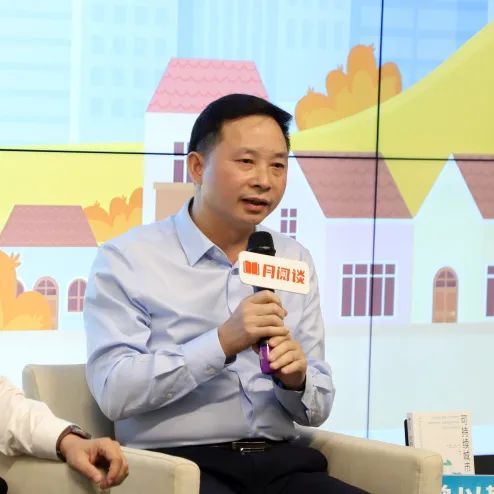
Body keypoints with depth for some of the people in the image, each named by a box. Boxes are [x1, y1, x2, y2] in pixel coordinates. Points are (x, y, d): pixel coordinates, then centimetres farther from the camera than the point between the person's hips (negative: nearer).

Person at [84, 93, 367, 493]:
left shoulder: (295, 261, 16)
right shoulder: (127, 259, 0)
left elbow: (317, 409, 16)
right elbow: (114, 392, -11)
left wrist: (296, 381, -7)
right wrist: (222, 342, -18)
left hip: (283, 461, 4)